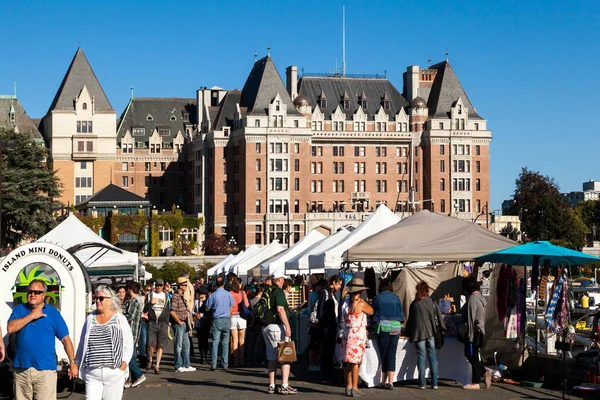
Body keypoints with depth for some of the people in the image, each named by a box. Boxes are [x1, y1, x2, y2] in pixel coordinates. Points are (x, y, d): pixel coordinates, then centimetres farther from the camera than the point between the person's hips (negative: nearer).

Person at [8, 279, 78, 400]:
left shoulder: (53, 313, 4)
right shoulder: (20, 309, 9)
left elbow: (65, 339, 3)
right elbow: (10, 328, -8)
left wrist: (73, 362, -3)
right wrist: (32, 316, -9)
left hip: (45, 369, -2)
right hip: (21, 369, 2)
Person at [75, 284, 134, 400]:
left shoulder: (120, 319, 3)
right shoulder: (90, 319, 11)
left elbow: (128, 345, 2)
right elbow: (82, 344, 15)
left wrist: (123, 366, -6)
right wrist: (79, 365, 12)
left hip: (114, 373, -2)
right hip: (92, 374, 2)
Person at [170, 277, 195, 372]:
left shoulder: (182, 295, 15)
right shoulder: (175, 296, -14)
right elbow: (172, 312, -20)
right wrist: (179, 322, -15)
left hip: (184, 323, 9)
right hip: (178, 324, -9)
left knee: (186, 345, 11)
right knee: (178, 345, -2)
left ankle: (186, 365, 17)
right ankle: (178, 366, 3)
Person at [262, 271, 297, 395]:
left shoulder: (267, 292, 11)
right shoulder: (279, 292, -11)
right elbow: (280, 309, -22)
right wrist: (288, 326, -22)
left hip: (266, 327, 8)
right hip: (278, 327, -8)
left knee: (272, 358, 13)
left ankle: (271, 386, 14)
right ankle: (284, 386, -5)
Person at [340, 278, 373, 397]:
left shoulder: (347, 303, 5)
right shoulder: (360, 304, -15)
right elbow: (371, 311, 0)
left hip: (347, 334, 6)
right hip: (358, 335, -6)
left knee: (349, 362, 12)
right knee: (356, 362, -3)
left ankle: (349, 386, 18)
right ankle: (354, 388, -2)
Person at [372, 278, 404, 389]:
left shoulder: (377, 298, 2)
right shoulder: (396, 298, 7)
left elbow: (373, 314, 10)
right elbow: (400, 314, 13)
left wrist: (375, 325, 24)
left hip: (383, 327, -2)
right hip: (395, 327, 2)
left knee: (383, 355, 7)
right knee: (392, 355, 2)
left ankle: (384, 381, 10)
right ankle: (390, 382, -3)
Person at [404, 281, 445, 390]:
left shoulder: (414, 304, 0)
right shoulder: (433, 302, 1)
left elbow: (410, 319, 7)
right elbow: (439, 317, 5)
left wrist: (408, 333, 17)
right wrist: (443, 329, 17)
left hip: (419, 333, -1)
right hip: (431, 333, 1)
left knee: (421, 357, 2)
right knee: (432, 356, 4)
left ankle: (422, 383, 1)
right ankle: (434, 383, 1)